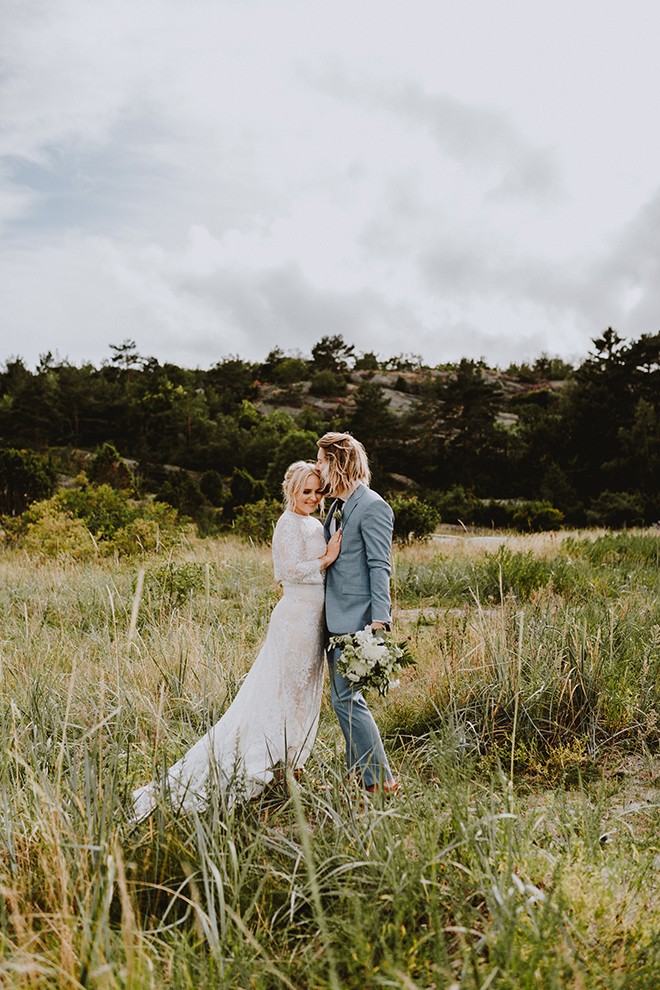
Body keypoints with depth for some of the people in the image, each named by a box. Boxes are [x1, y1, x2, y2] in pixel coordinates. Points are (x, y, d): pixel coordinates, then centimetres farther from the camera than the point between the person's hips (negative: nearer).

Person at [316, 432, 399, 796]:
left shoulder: (372, 506, -13)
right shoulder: (338, 506, 15)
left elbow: (379, 568, -17)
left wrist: (378, 621, -22)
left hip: (356, 618, -10)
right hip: (335, 617, 10)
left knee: (347, 698, -7)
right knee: (342, 698, 13)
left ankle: (381, 780, 3)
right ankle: (358, 774, 24)